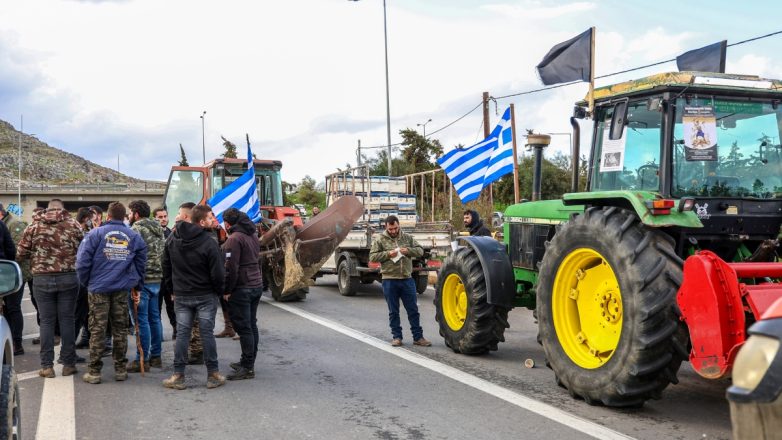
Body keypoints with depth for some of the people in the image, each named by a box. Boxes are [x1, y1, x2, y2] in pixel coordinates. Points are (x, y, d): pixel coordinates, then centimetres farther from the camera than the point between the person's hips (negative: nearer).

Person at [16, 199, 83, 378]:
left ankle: (47, 366, 8)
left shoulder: (34, 227, 2)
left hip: (42, 279, 1)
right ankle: (68, 364, 10)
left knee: (47, 321, 7)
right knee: (67, 320, 6)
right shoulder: (72, 224, -1)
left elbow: (20, 253, 2)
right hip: (68, 278, 0)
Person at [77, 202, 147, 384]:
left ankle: (94, 372, 6)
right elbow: (141, 263, 8)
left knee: (97, 330, 3)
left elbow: (82, 261, -9)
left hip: (98, 288, -2)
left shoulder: (96, 234, -6)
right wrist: (138, 285, 17)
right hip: (122, 288, 2)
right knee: (120, 329, 11)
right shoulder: (134, 236, 4)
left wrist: (85, 281, 5)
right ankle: (120, 369, 16)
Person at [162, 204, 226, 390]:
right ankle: (212, 375, 9)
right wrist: (221, 291, 2)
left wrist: (172, 289, 17)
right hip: (206, 296, -4)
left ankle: (178, 376, 8)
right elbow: (217, 273, -15)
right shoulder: (209, 243, -17)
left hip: (181, 295, 4)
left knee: (182, 333, 7)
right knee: (207, 333, 2)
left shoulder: (172, 240, 2)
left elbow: (166, 267, 9)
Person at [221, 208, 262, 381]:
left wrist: (227, 290, -12)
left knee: (244, 328, -6)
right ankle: (249, 362, 24)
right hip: (256, 284, 9)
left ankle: (247, 368, -4)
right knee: (251, 326, 14)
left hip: (242, 288, -9)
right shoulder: (253, 235, 12)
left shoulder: (234, 239, -15)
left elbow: (231, 268, -18)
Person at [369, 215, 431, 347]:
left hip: (407, 279, 2)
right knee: (393, 311, 7)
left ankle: (418, 337, 12)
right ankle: (396, 336, 17)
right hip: (389, 280, -2)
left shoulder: (407, 237, 9)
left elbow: (420, 251, 9)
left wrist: (408, 250, -10)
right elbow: (372, 257, -2)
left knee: (413, 310, 5)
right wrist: (388, 254, -15)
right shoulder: (380, 239, 2)